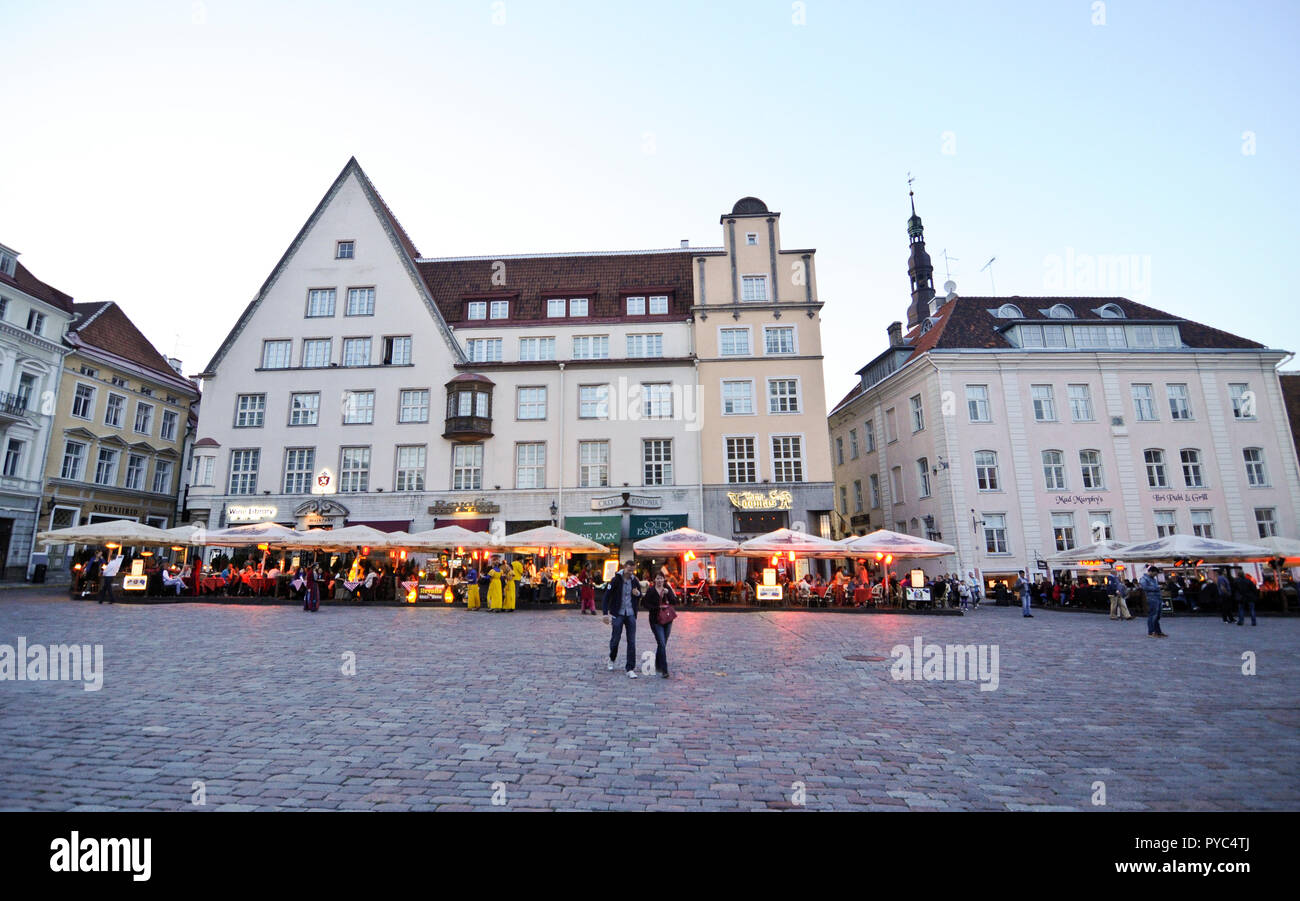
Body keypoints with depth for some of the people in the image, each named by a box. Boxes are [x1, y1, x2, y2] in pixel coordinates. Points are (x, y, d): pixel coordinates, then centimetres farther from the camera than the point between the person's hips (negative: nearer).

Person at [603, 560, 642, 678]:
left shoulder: (634, 581, 5)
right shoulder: (616, 580, -7)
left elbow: (640, 596, 19)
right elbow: (607, 596, -9)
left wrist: (638, 594, -5)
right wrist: (605, 613, -17)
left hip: (631, 615, 3)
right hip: (618, 614, -3)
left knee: (632, 642, -1)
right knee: (615, 638, 4)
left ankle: (630, 669, 3)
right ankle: (612, 660, 34)